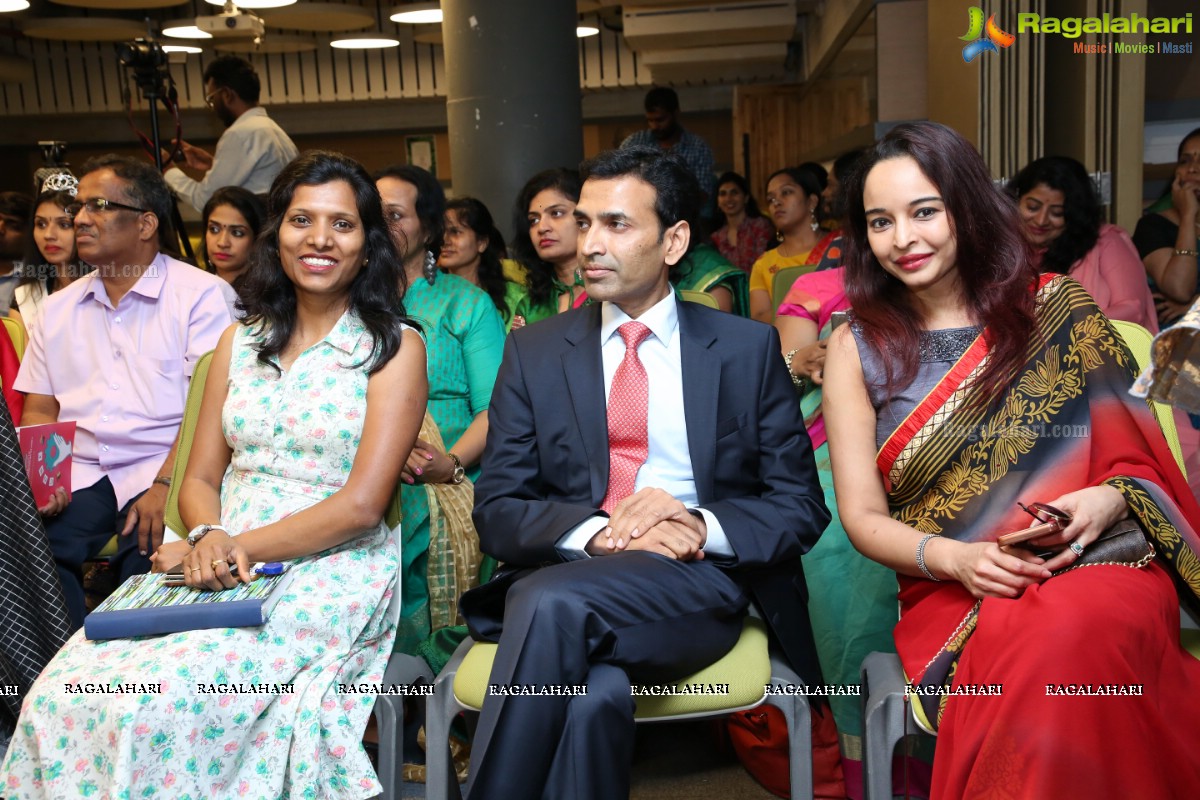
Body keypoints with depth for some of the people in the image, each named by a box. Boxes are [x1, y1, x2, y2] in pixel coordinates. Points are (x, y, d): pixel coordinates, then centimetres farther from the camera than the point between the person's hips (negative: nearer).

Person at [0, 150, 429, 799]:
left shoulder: (394, 347, -2)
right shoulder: (241, 340, 14)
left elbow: (362, 505, -10)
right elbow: (199, 478, 12)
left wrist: (238, 547, -14)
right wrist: (210, 538, -10)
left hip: (331, 570, -4)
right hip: (225, 560, 5)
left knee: (158, 703, -28)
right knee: (62, 694, -19)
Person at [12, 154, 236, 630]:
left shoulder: (202, 295, 1)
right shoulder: (58, 308, 20)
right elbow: (39, 411, 18)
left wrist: (166, 484, -20)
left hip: (163, 468, -4)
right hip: (78, 473, 5)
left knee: (148, 563, -30)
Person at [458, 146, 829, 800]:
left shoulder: (747, 348, 8)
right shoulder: (533, 351, 11)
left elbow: (801, 506, 7)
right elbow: (496, 510, 5)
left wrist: (703, 526, -14)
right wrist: (599, 530, -15)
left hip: (699, 581, -1)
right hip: (564, 577, 1)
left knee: (553, 601, -32)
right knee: (594, 694, -34)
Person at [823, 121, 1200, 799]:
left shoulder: (1058, 308, 7)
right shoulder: (858, 347, 8)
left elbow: (1138, 451, 10)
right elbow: (863, 515, 5)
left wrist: (1110, 498, -13)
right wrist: (952, 557, -13)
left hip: (1096, 561, 1)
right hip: (952, 591, 0)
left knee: (1078, 634, -35)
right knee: (1022, 644, -36)